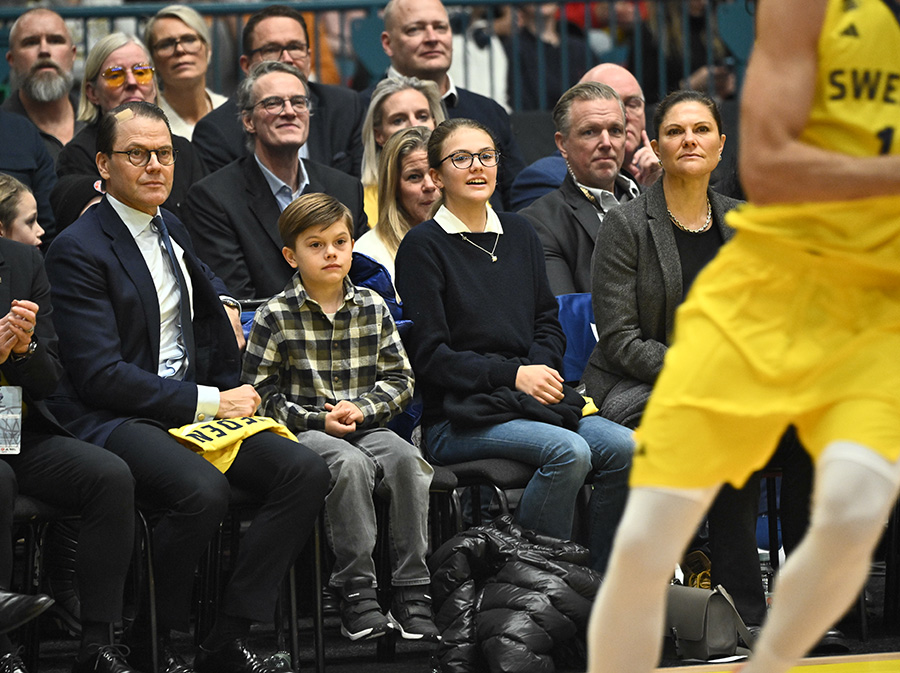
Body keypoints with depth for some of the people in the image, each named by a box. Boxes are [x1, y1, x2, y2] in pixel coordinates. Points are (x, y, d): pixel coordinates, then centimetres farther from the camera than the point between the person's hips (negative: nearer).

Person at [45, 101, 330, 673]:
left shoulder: (170, 228, 17)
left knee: (307, 471, -15)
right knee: (204, 490, -36)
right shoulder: (79, 250, -9)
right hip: (114, 417, -8)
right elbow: (100, 375, -16)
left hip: (195, 404, 8)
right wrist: (209, 403, -17)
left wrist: (224, 303, 19)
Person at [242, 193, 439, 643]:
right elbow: (261, 394, -1)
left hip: (365, 427, 3)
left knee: (408, 460, -29)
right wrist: (318, 419, -12)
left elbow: (400, 379, 10)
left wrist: (360, 408, -8)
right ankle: (356, 593, -29)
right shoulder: (275, 317, 0)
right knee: (350, 464, -35)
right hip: (305, 433, -3)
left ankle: (411, 591, -25)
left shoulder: (373, 309, 10)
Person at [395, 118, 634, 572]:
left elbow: (548, 323, 19)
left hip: (530, 402, 6)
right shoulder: (423, 246, -1)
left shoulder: (519, 234, 18)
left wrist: (541, 368, -4)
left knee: (623, 448, -20)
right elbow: (430, 355, -6)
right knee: (568, 451, -31)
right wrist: (513, 375, -15)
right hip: (457, 419, -6)